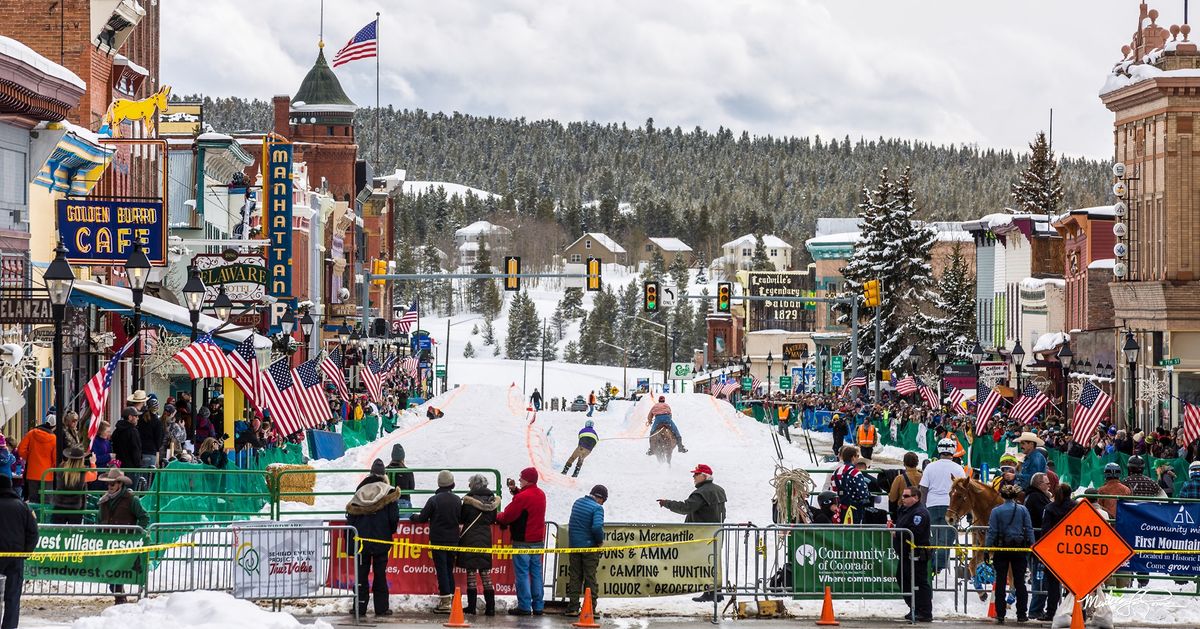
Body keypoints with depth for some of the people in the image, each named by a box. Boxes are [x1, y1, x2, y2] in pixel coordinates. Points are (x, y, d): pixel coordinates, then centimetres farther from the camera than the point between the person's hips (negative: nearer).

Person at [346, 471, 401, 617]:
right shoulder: (388, 494, -1)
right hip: (381, 541, -2)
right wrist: (390, 532, 15)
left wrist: (350, 544, 8)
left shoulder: (358, 497, 7)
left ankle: (360, 608, 3)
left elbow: (350, 520, 4)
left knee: (361, 575, 6)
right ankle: (381, 608, 3)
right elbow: (394, 518, -6)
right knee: (380, 575, 4)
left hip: (361, 543, 2)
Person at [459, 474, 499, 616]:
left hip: (470, 539, -4)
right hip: (486, 538, 4)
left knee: (471, 573, 2)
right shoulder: (492, 499, 3)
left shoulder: (469, 499, -11)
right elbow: (493, 520, 11)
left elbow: (461, 519, -6)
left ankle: (471, 606, 3)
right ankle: (490, 607, 3)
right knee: (486, 573, 7)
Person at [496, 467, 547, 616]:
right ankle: (538, 606, 11)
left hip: (523, 542, -8)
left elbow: (507, 517, -13)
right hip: (538, 540, 8)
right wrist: (516, 490, 15)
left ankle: (524, 606, -4)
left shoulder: (522, 497, -17)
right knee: (536, 573, 11)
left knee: (522, 573, -3)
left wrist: (497, 517, 7)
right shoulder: (540, 494, 9)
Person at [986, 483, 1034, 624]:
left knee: (1000, 582, 4)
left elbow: (992, 532, -6)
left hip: (1001, 549, -1)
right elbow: (1029, 529, 0)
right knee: (1020, 581, 8)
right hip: (1019, 549, 1)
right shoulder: (1023, 509, -1)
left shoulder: (996, 511, -5)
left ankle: (1000, 615, 2)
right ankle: (1021, 614, 9)